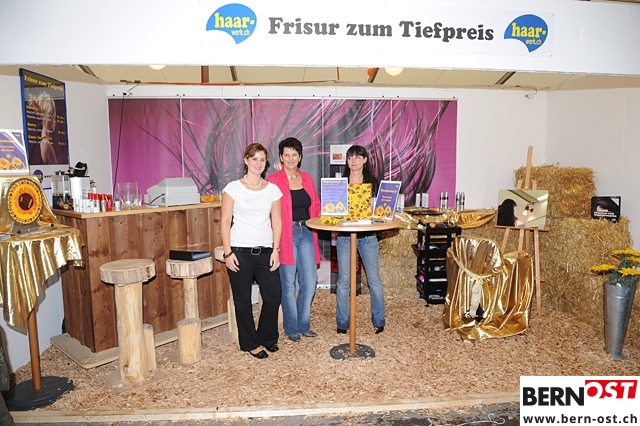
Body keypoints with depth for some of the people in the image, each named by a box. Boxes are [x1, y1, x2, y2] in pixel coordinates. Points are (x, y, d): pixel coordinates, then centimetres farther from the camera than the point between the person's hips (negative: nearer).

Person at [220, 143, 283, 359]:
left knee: (274, 296, 5)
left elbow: (277, 221, 7)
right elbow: (225, 222, -3)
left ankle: (267, 337, 29)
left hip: (265, 251, 3)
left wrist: (275, 250, -1)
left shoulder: (272, 189, 6)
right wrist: (228, 252, -8)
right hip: (240, 251, -2)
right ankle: (250, 343, 24)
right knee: (243, 299, 6)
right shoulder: (233, 188, -2)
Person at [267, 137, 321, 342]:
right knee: (289, 283, 4)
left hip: (306, 233, 5)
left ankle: (303, 325, 24)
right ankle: (292, 328, 20)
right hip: (286, 235, -5)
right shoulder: (273, 180, -5)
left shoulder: (307, 178, 11)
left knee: (310, 281, 7)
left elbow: (316, 205, 19)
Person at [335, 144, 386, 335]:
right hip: (345, 236, 0)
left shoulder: (373, 181, 4)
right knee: (343, 280, 3)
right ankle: (342, 323, 17)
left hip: (368, 236, 0)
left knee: (374, 279, 5)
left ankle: (379, 321, 21)